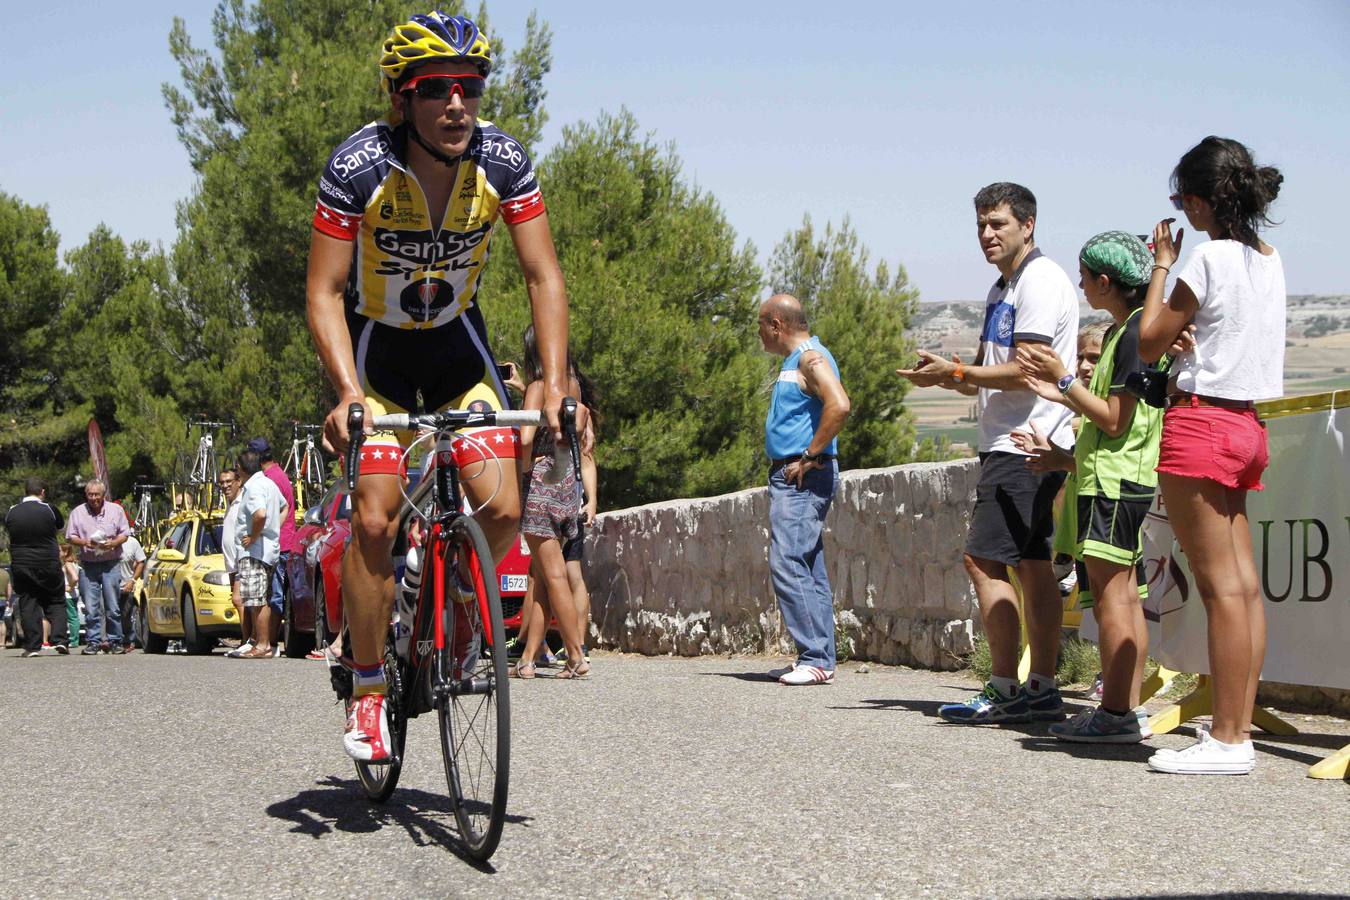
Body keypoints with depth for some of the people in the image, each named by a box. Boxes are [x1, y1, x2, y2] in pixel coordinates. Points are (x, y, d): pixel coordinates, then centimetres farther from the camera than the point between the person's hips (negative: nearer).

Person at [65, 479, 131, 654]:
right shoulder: (78, 512, 8)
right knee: (91, 607, -3)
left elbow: (125, 534, 8)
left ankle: (114, 641, 5)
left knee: (113, 607, -2)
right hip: (88, 565, 1)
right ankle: (93, 642, 2)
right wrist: (85, 542, -10)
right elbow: (71, 537, 9)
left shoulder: (116, 510, 7)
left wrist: (112, 543, -11)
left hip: (111, 564, -1)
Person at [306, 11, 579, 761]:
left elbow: (545, 278, -15)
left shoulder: (503, 162, -19)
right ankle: (368, 690, 2)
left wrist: (555, 387, -26)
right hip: (376, 344, -2)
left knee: (504, 509, -11)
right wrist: (348, 394, -37)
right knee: (376, 519, -14)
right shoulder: (358, 168, -25)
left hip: (457, 340, 3)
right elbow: (325, 293, -23)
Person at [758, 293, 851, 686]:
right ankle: (819, 660, 11)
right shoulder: (795, 361, 20)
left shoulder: (811, 359, -11)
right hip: (788, 477, 11)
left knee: (788, 564, -15)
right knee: (809, 570, 9)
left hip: (804, 478, -11)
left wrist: (810, 457, -22)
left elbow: (838, 405, -28)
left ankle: (815, 658, -16)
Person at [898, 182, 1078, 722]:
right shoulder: (1003, 288, 21)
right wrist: (946, 374, 6)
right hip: (1008, 443, 10)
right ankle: (1041, 691, 10)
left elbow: (1026, 372, -19)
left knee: (984, 559, -12)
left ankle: (1004, 689, -10)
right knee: (1032, 565, 8)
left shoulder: (1041, 281, -11)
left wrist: (955, 372, -14)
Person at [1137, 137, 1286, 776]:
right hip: (1246, 427, 9)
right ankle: (1239, 729, 8)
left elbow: (1149, 343, -5)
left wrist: (1162, 266, 4)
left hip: (1201, 422, -9)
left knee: (1220, 585, -9)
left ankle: (1225, 741, -8)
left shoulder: (1210, 257, -12)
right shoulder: (1270, 260, 13)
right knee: (1243, 582, 6)